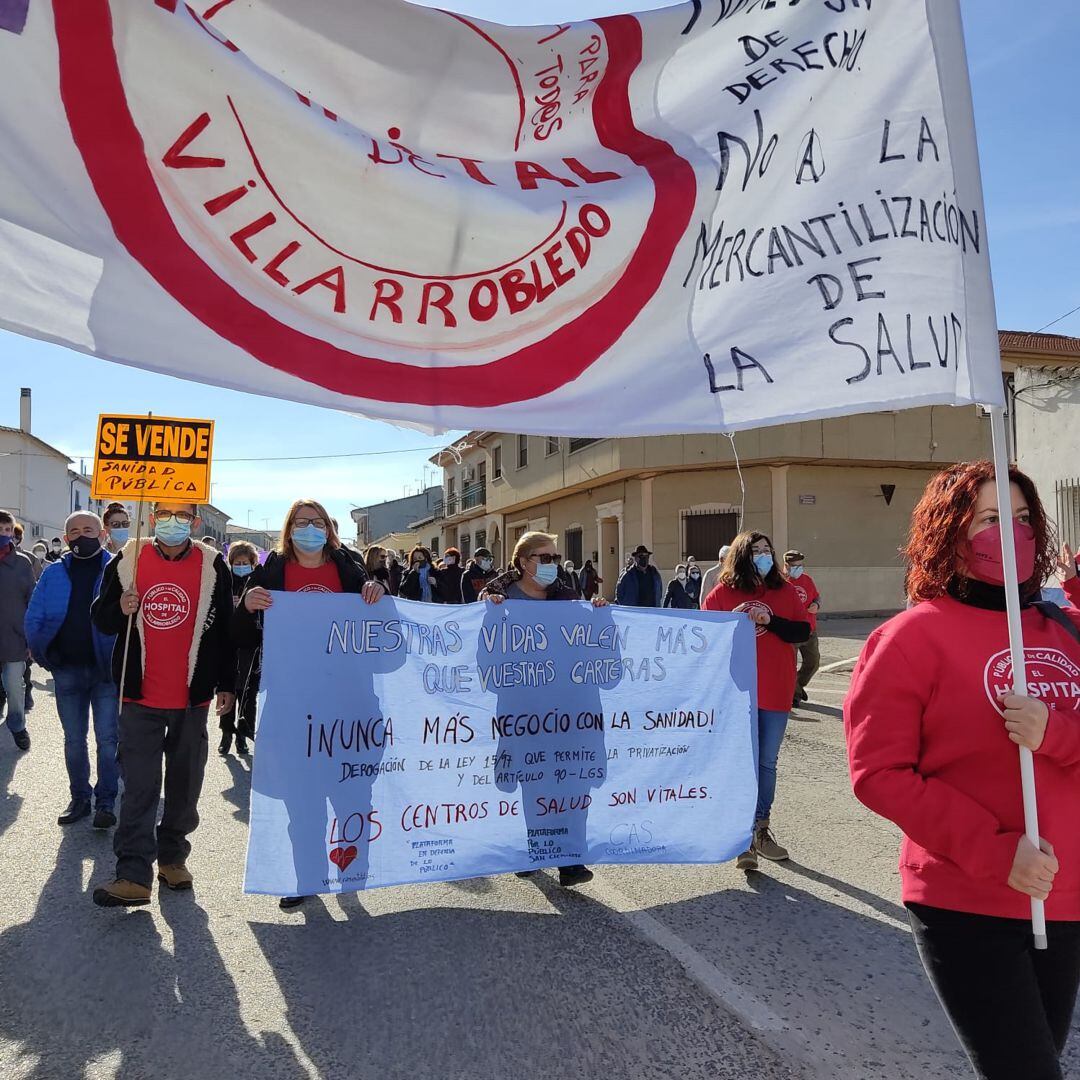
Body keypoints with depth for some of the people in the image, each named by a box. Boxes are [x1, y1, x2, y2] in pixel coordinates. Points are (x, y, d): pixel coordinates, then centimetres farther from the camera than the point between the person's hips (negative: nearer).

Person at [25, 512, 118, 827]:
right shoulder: (53, 573, 5)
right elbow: (34, 617, 7)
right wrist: (44, 655, 0)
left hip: (107, 670, -3)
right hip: (67, 671, 3)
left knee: (107, 738, 1)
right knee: (73, 739, 13)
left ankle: (106, 801, 11)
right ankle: (80, 798, 26)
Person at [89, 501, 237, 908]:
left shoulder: (213, 566, 0)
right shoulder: (127, 562, 1)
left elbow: (225, 628, 5)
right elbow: (101, 618, 10)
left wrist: (225, 684, 5)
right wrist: (120, 610, -14)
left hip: (193, 697, 1)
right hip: (140, 695, 0)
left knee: (185, 784, 11)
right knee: (138, 787, -2)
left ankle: (172, 857, 27)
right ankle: (134, 875, 3)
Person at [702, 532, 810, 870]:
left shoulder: (785, 592, 6)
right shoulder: (723, 593, -1)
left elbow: (803, 632, 0)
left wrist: (770, 621, -15)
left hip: (776, 692, 3)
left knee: (767, 763, 13)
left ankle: (761, 829, 28)